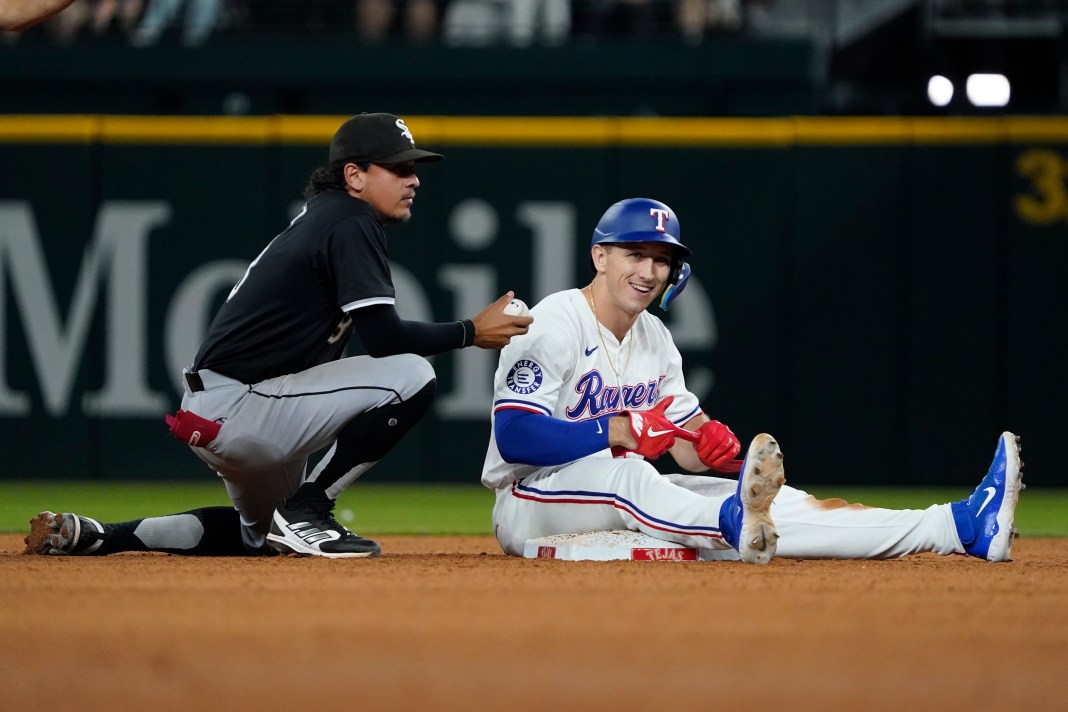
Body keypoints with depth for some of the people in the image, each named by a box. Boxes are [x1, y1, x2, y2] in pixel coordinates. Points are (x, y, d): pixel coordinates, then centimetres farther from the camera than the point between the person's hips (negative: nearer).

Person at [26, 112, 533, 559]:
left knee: (266, 534, 33)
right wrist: (472, 333, -11)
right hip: (236, 409, -10)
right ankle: (305, 511, -12)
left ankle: (94, 536, 21)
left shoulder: (321, 217, 18)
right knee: (411, 375, -18)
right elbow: (384, 339, -20)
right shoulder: (351, 222, -12)